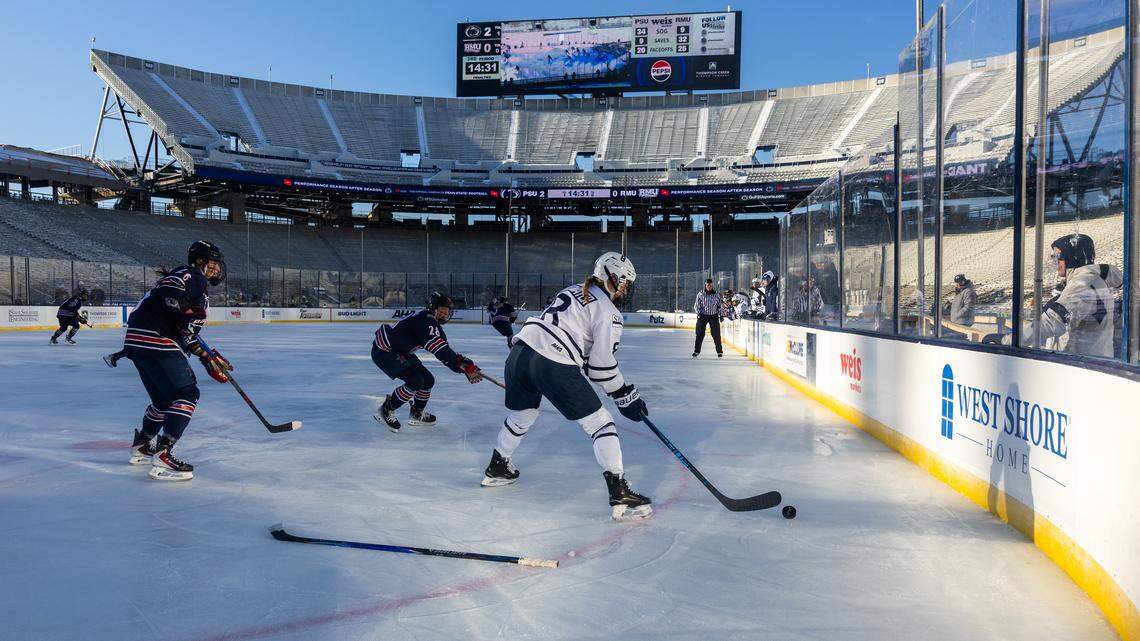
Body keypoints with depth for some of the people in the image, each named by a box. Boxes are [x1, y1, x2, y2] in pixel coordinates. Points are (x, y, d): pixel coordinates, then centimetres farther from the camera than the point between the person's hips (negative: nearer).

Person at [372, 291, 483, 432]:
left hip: (400, 352, 10)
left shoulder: (435, 325, 6)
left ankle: (417, 414, 28)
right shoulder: (425, 320, -25)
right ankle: (386, 410, -5)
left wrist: (463, 364, -8)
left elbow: (445, 352, 5)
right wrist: (463, 363, -37)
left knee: (428, 380, 9)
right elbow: (437, 347, -36)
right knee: (415, 381, -21)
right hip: (383, 351, -10)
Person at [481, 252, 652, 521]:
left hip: (520, 352, 8)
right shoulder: (608, 312, 1)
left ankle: (496, 469, 49)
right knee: (600, 423, 2)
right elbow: (602, 365, -2)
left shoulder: (573, 291, 24)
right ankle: (620, 495, -3)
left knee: (522, 415, 32)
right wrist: (626, 396, 9)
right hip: (553, 367, -8)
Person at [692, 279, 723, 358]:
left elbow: (719, 306, 14)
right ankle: (696, 351, 8)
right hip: (703, 316, -1)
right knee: (700, 334, -1)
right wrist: (699, 313, -11)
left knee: (716, 335, -1)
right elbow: (696, 305, 2)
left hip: (714, 316, 1)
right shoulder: (700, 294, -1)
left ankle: (720, 351, 10)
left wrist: (720, 314, 4)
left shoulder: (716, 294, 4)